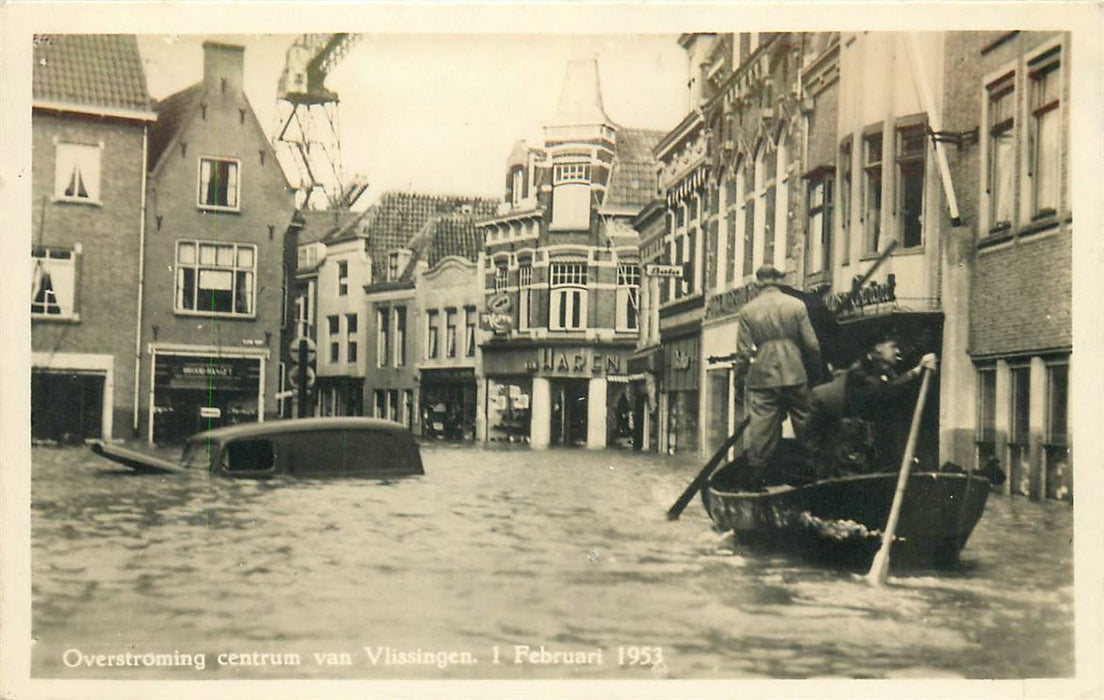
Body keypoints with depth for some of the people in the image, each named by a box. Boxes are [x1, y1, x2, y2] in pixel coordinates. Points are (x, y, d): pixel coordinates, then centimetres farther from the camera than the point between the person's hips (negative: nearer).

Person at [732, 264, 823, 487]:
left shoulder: (747, 311, -1)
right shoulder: (797, 305, 1)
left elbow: (743, 353, -3)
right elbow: (812, 345, 1)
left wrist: (739, 382, 5)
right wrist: (816, 374, 13)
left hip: (762, 379, 0)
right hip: (795, 376, 1)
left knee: (760, 434, 2)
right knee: (805, 427, 11)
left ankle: (755, 481, 3)